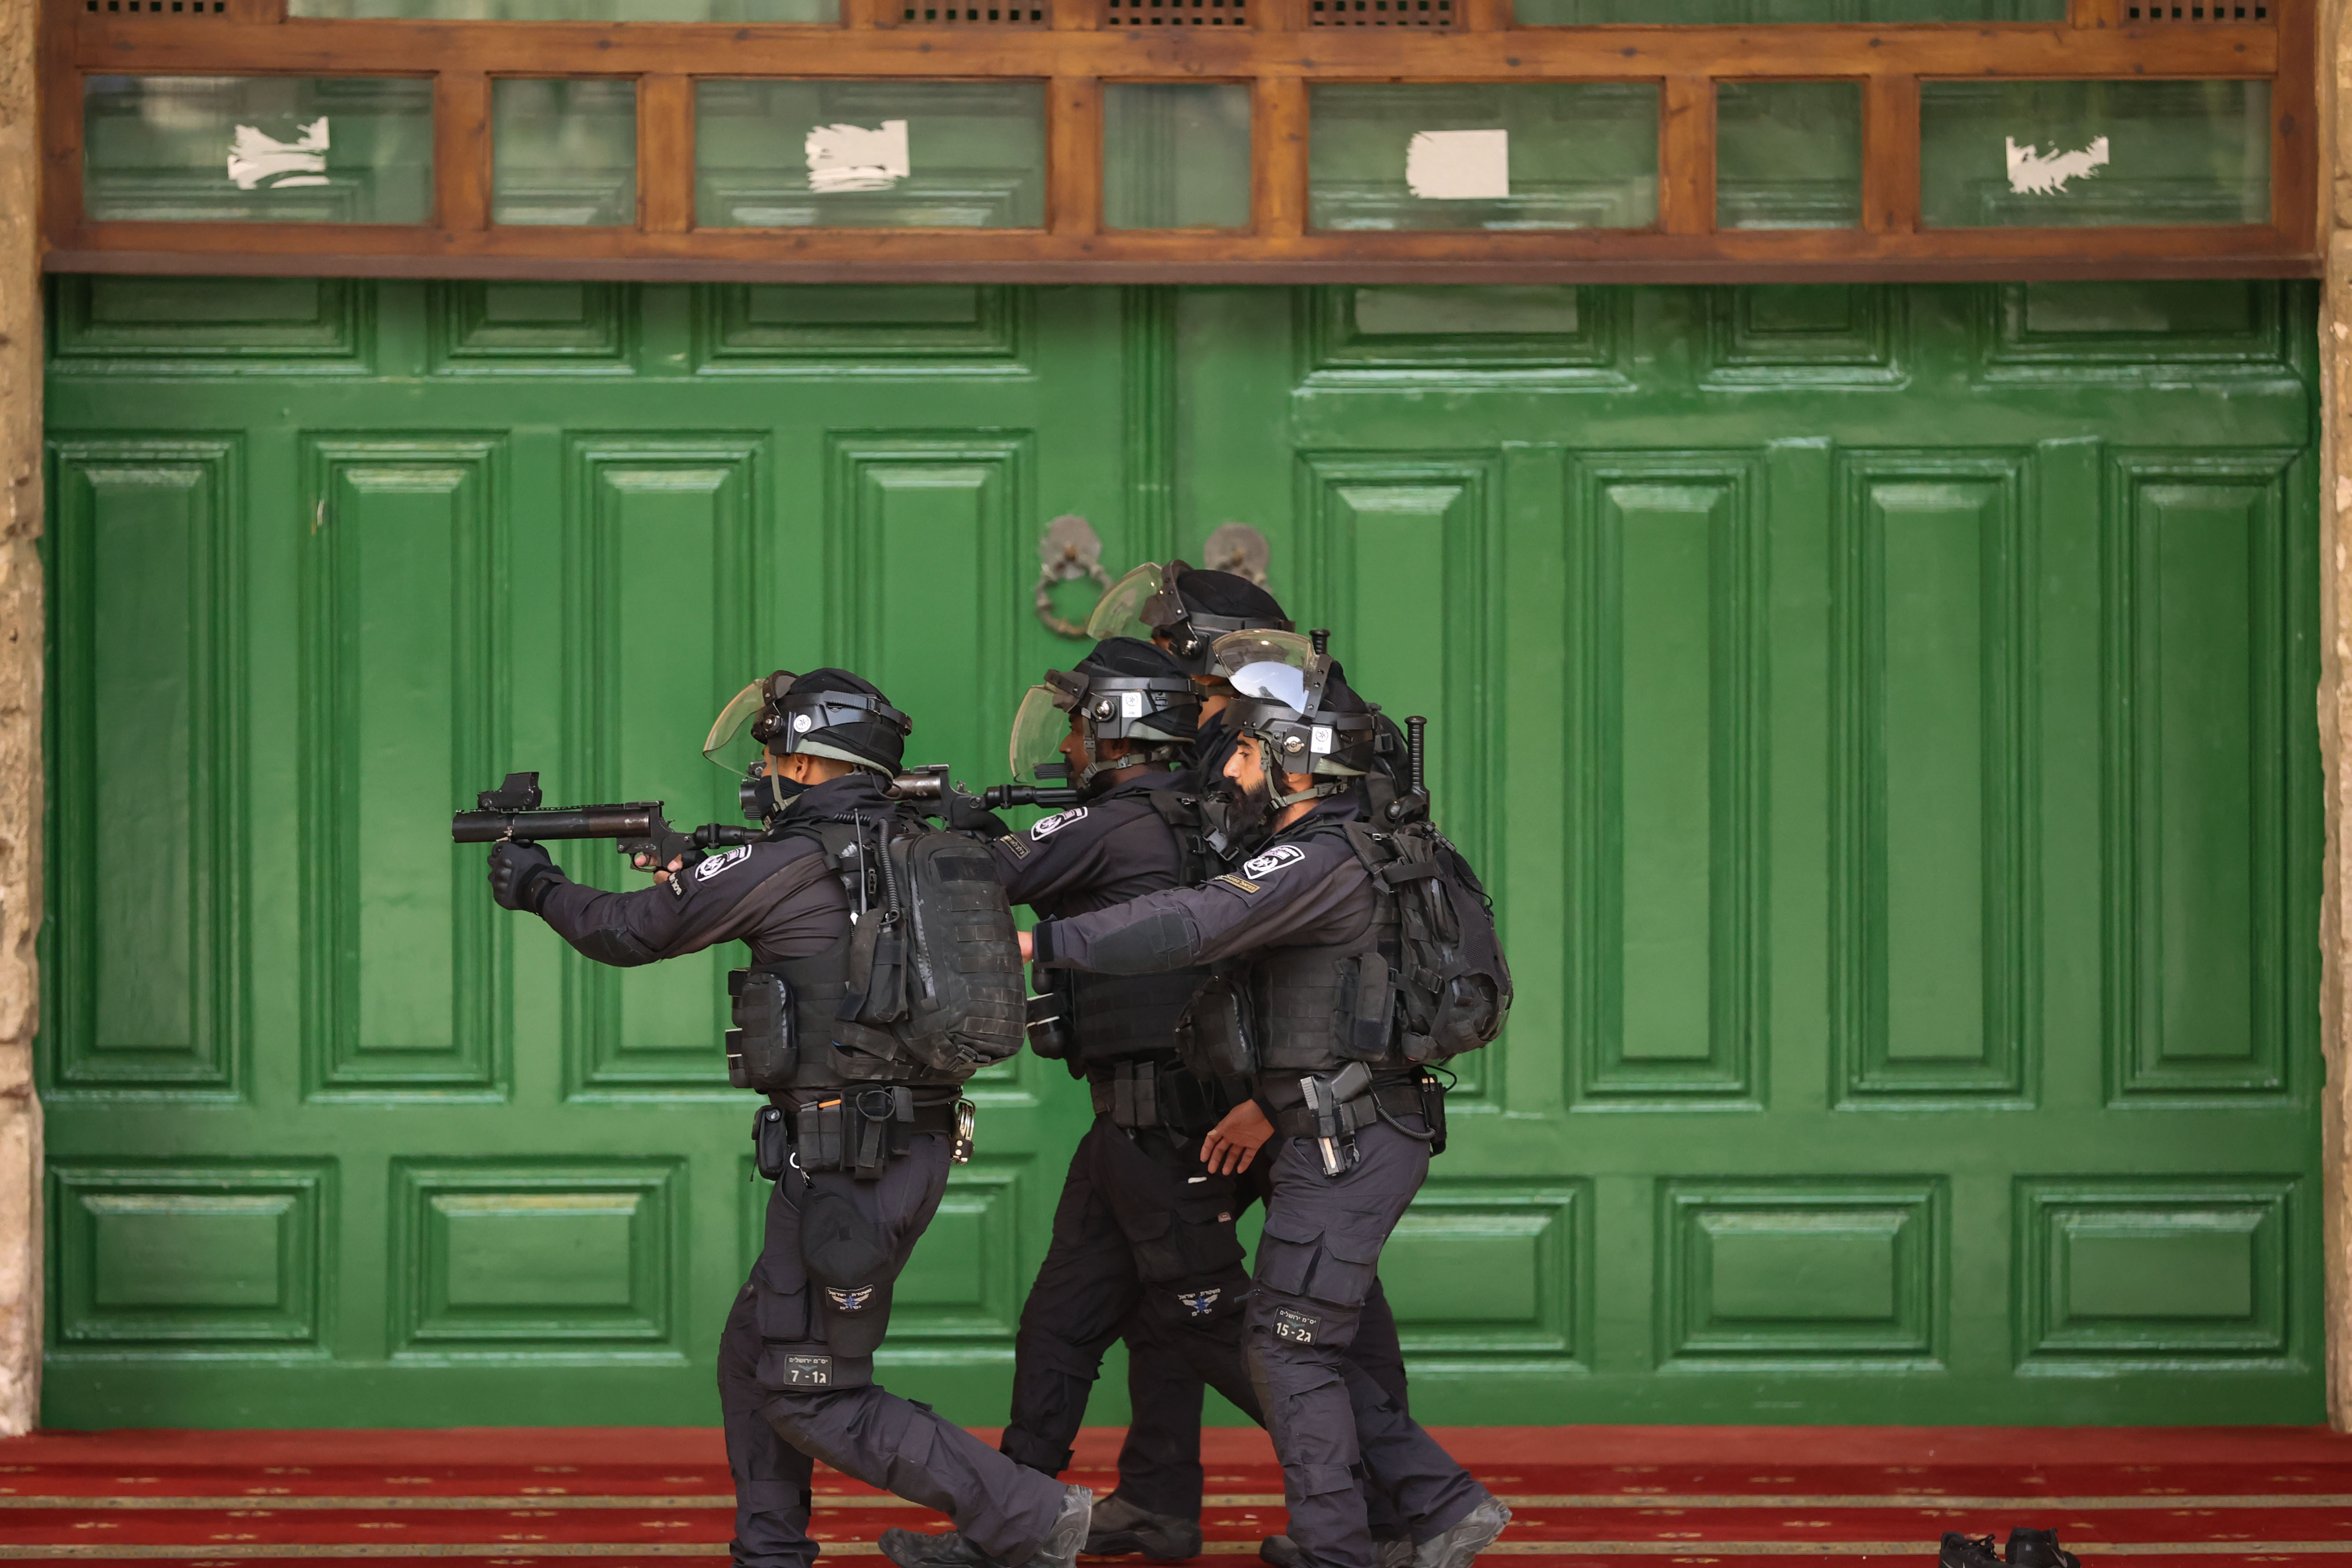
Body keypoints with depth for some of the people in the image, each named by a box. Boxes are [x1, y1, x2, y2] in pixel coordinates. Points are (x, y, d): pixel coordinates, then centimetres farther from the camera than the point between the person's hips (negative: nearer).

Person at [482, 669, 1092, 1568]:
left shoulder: (789, 866, -12)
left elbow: (626, 933, -1)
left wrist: (540, 886, 17)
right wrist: (691, 868, 25)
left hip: (845, 1161, -9)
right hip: (914, 1150, 9)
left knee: (814, 1397, -4)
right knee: (754, 1358, 19)